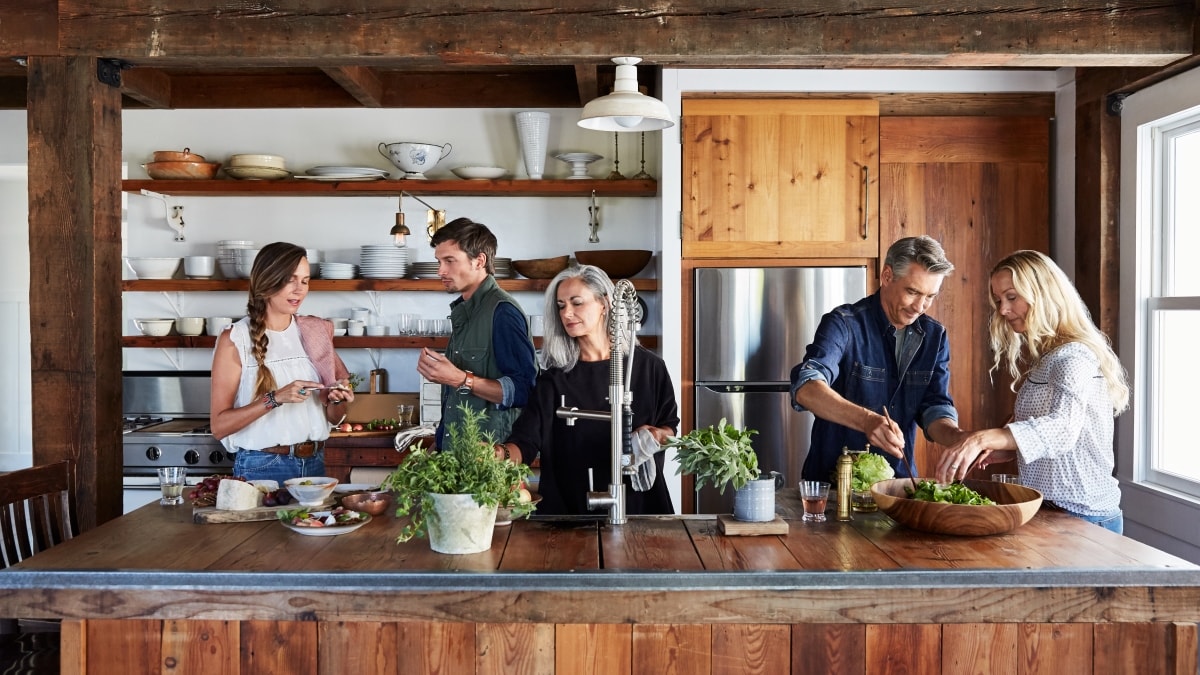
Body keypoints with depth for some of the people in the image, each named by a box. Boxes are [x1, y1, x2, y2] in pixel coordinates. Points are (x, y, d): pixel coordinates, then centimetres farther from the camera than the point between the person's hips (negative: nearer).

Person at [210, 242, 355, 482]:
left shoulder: (315, 332, 6)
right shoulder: (234, 339, -7)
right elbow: (219, 425, -11)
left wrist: (337, 400, -9)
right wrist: (275, 398, -22)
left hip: (314, 463, 4)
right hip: (261, 467, -4)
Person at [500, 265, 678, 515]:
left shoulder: (648, 366, 2)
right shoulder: (555, 377, 0)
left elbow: (670, 426, 12)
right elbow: (526, 440, -11)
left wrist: (658, 435, -10)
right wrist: (502, 453, -32)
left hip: (639, 501, 0)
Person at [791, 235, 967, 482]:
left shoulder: (935, 336, 7)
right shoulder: (844, 324, -10)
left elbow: (935, 408, 4)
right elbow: (806, 389, -26)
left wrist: (958, 437, -19)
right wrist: (867, 420, -40)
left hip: (899, 481, 5)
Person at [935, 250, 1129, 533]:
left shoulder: (1073, 356, -16)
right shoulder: (1045, 357, 13)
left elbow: (1062, 428, -34)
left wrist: (982, 439, -45)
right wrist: (1004, 450, 0)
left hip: (1081, 516, -8)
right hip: (1049, 509, 8)